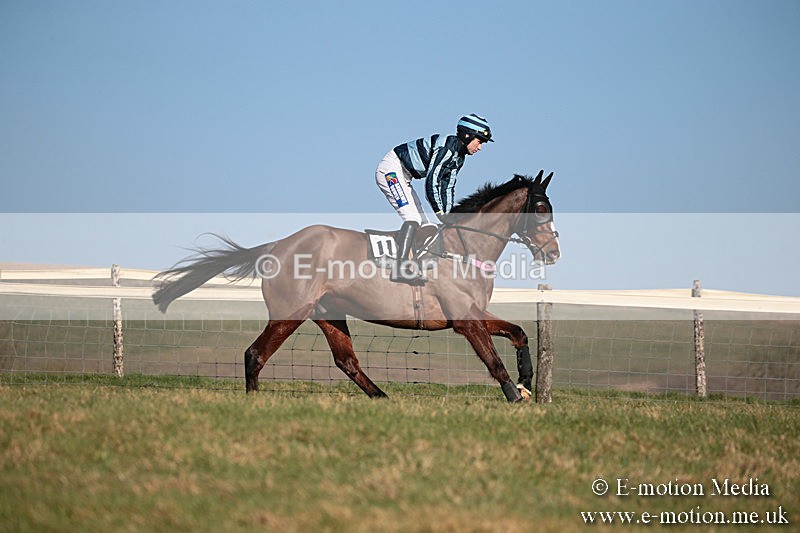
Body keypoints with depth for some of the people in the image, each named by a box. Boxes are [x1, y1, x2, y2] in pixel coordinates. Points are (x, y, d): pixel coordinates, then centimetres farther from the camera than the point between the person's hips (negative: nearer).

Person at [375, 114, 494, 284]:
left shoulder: (458, 158, 8)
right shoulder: (446, 146, -23)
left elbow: (448, 187, 10)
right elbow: (432, 181, -28)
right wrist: (440, 214, -27)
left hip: (402, 177, 11)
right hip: (391, 170, -11)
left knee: (423, 223, 6)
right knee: (412, 219, -21)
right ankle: (401, 268, -27)